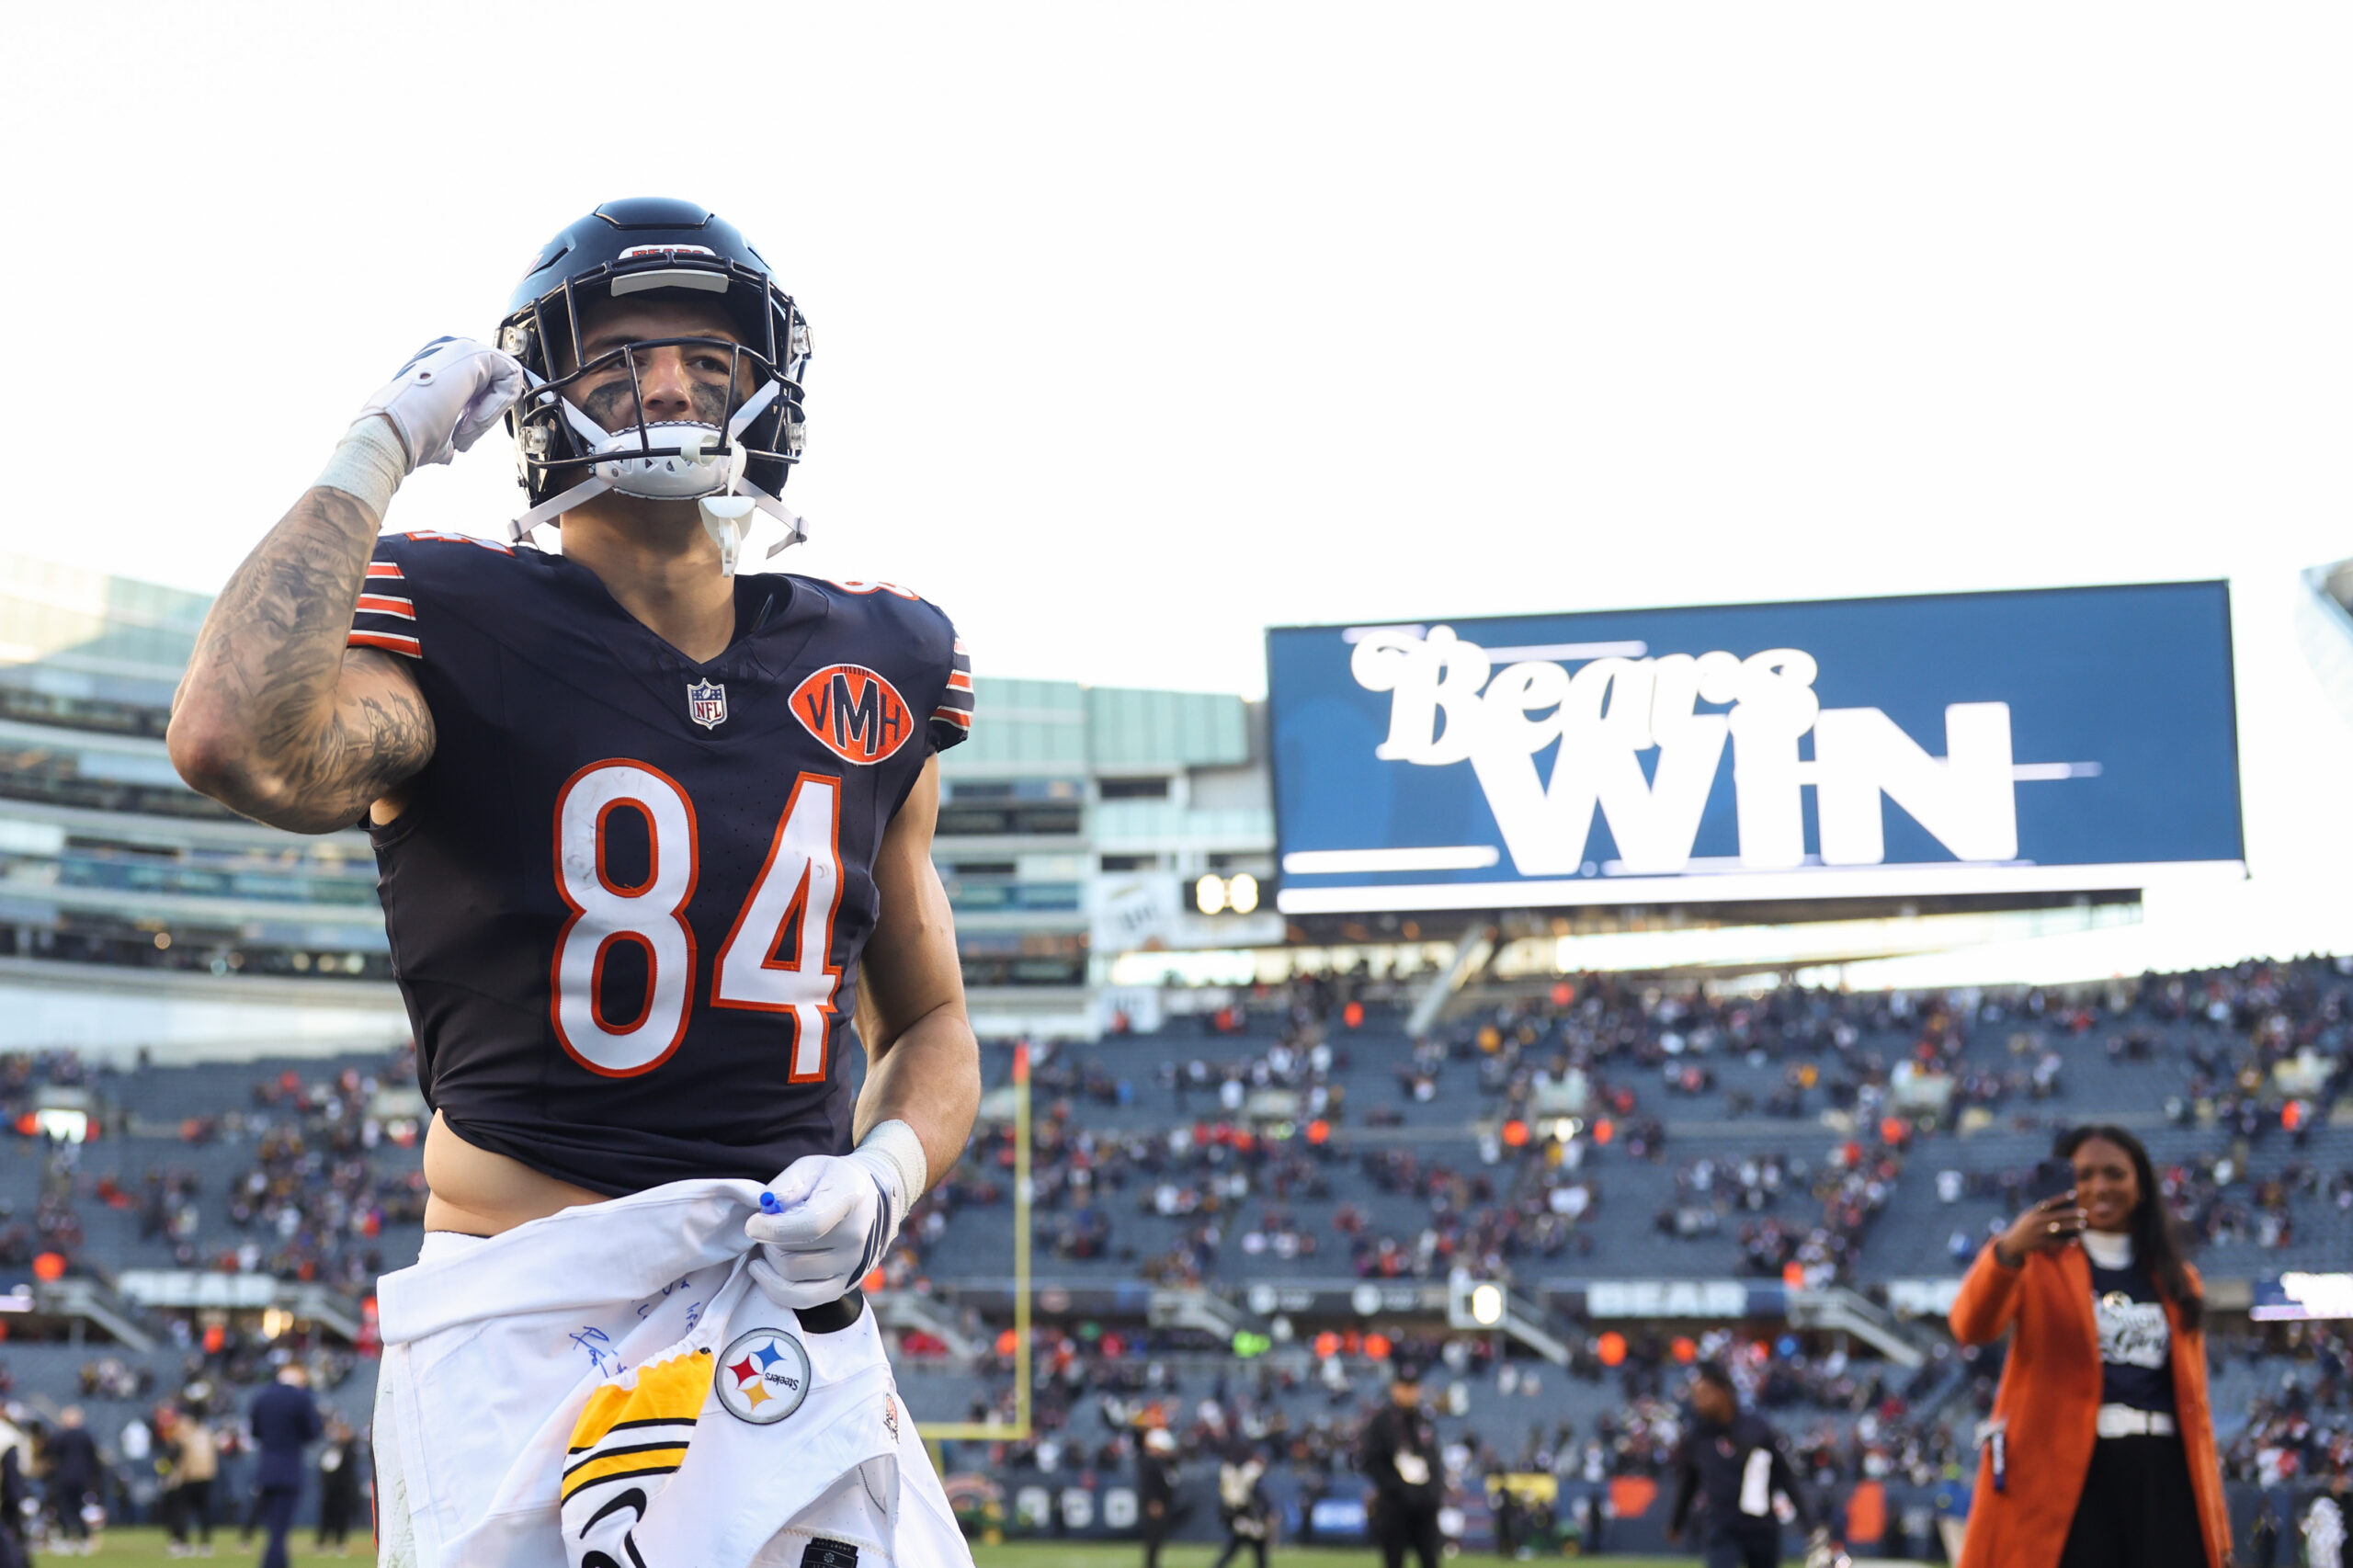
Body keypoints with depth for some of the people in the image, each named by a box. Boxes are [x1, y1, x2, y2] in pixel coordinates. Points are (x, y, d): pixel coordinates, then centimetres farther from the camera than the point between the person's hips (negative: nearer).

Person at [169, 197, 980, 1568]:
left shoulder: (872, 678, 11)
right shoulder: (461, 637, -2)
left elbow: (932, 1027, 21)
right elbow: (239, 742, -27)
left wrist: (887, 1174, -2)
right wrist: (380, 448, -15)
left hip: (790, 1318, 4)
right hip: (519, 1335, -3)